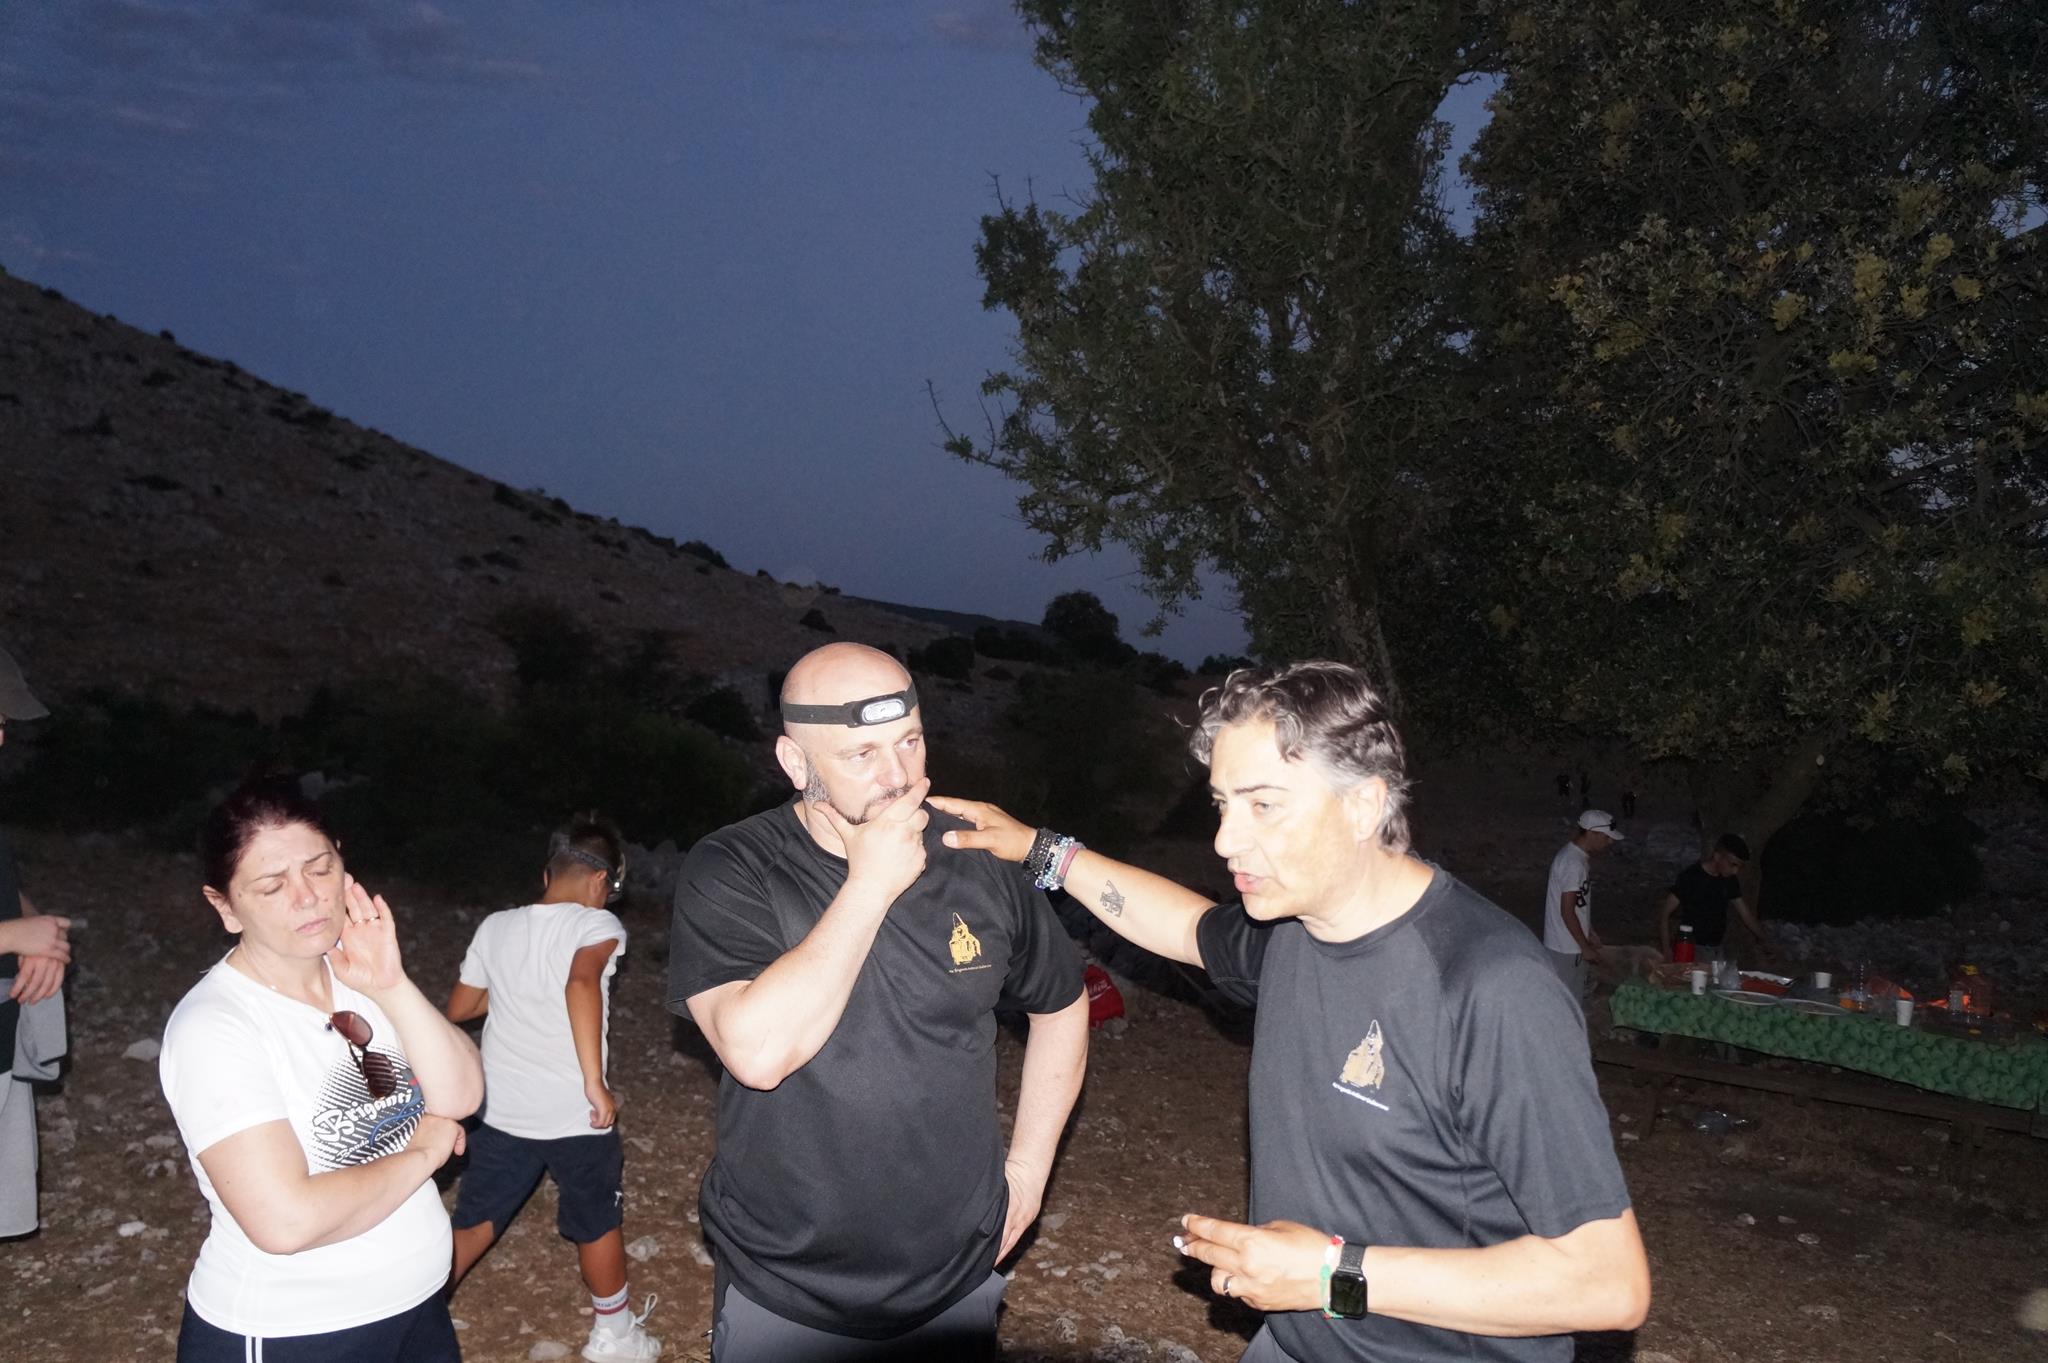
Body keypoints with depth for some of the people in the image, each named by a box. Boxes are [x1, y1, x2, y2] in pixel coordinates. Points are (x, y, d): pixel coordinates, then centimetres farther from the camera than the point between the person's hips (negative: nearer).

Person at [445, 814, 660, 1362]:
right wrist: (595, 1082, -30)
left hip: (502, 1113, 4)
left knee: (472, 1225, 19)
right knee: (598, 1224, 18)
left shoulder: (496, 927, 4)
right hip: (576, 1117, -4)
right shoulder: (597, 924, -12)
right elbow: (581, 983, -32)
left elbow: (458, 1008, 13)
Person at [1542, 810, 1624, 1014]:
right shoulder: (1572, 863, -24)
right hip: (1566, 949, -10)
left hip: (1573, 945, 10)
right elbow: (1567, 912, -23)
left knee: (1576, 1002, 18)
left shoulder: (1580, 857, 8)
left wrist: (1589, 933, 19)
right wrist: (1585, 947, -17)